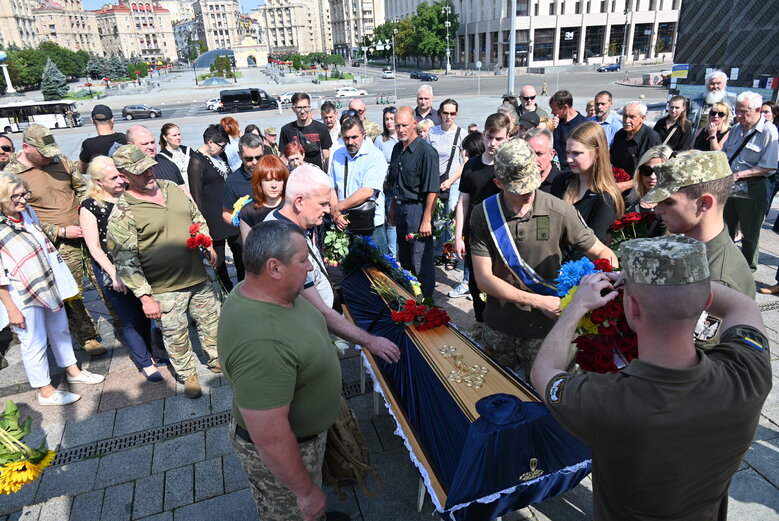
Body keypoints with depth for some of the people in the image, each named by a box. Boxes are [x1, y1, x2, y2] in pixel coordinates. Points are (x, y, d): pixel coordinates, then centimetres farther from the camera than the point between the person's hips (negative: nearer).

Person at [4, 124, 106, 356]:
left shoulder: (60, 161, 4)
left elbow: (82, 187, 16)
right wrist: (62, 232, -16)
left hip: (87, 232, 4)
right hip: (59, 246, -3)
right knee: (70, 294, 2)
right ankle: (87, 337, 18)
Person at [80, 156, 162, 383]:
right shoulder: (90, 207, -10)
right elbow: (94, 247, -10)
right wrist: (114, 274, -16)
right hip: (111, 270, -4)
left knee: (144, 313, 13)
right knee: (130, 319, 6)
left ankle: (147, 354, 32)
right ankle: (146, 363, 20)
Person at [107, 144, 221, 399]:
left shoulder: (171, 188, 3)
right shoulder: (122, 214, -16)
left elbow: (197, 217, 18)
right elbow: (125, 263, -16)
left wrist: (208, 246, 12)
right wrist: (145, 297, -16)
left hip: (197, 276, 6)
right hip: (164, 289, -5)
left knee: (210, 319, 20)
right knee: (176, 335, 10)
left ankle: (216, 359, 43)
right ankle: (188, 375, 33)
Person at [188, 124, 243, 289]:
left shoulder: (220, 155, 9)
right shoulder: (197, 161, -14)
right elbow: (196, 195, -15)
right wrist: (203, 222, -15)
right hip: (213, 217, -7)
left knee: (239, 248, 11)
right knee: (219, 255, 7)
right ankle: (229, 289, 20)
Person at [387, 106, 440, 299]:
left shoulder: (426, 151, -15)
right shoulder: (397, 149, 10)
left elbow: (432, 190, -19)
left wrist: (426, 220, -21)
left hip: (418, 209, -8)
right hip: (401, 208, 8)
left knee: (421, 260, 0)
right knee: (404, 257, 17)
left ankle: (426, 301, 15)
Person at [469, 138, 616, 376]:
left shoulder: (560, 211, -14)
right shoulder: (483, 214, -11)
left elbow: (602, 252, -3)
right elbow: (484, 278, -13)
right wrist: (538, 301, -19)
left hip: (544, 328, -1)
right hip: (498, 326, 2)